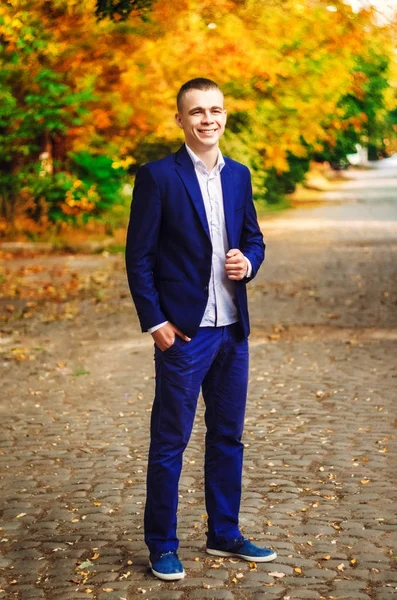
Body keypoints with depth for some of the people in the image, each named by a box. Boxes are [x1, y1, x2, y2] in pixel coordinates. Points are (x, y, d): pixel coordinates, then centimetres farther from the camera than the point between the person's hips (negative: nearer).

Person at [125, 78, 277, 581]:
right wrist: (155, 322, -12)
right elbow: (138, 256, -8)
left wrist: (248, 262, -5)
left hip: (233, 330, 6)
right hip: (184, 331, -6)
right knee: (169, 441, 3)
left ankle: (224, 534, 27)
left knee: (227, 436, 14)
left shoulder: (239, 175, 10)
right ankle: (161, 545, 14)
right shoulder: (158, 176, -7)